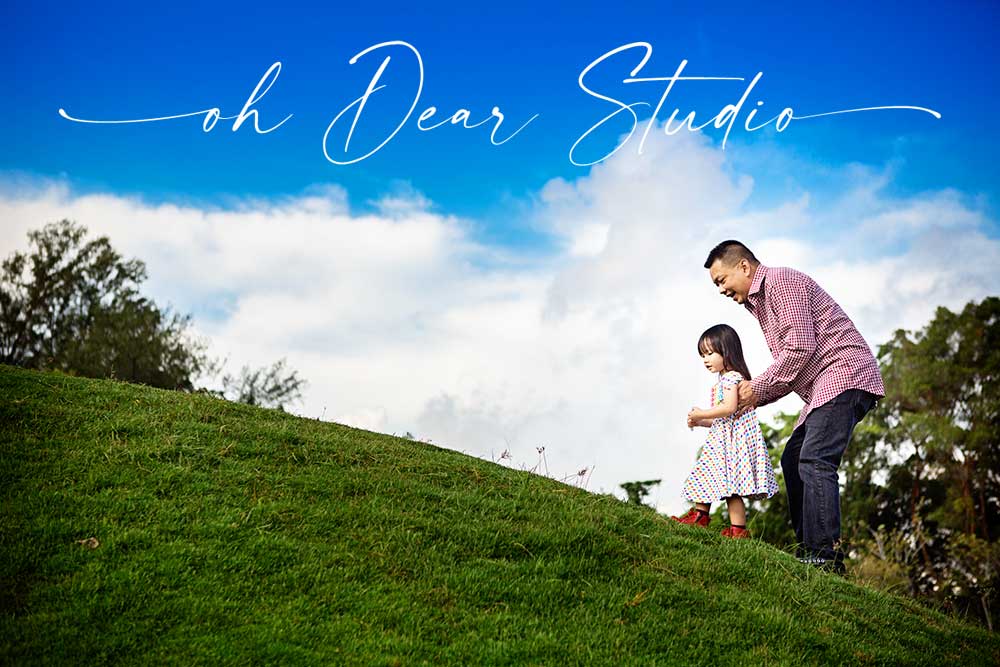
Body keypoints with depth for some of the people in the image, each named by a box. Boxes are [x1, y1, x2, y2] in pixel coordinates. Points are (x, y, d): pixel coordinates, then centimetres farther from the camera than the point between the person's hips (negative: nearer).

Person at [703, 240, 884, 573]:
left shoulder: (782, 281, -8)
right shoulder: (759, 302, 23)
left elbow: (801, 347, -18)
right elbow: (791, 370, 22)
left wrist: (758, 387, -9)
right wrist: (751, 397, 8)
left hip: (845, 374, -11)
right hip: (824, 387, 11)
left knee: (815, 461, -19)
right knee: (793, 460, 10)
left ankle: (825, 555, -21)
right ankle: (809, 547, 11)